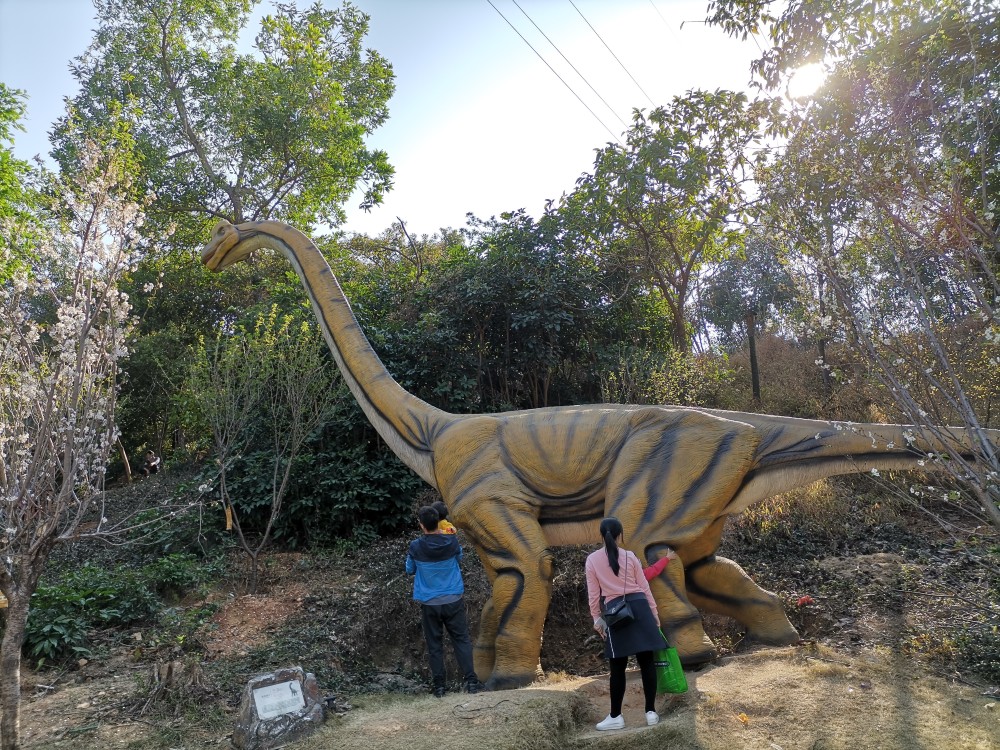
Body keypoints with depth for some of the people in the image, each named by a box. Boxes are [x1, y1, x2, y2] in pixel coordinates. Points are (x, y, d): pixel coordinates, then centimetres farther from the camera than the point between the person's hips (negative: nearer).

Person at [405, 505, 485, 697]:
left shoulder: (415, 547, -12)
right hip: (453, 600, 0)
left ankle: (439, 686, 14)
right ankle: (471, 681, 3)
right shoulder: (451, 541, -10)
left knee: (434, 645, 10)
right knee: (462, 640, 8)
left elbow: (410, 570, 5)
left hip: (429, 603, 0)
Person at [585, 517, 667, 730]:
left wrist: (596, 618, 9)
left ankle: (615, 717, 10)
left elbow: (593, 593, 1)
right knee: (646, 661, 6)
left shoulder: (592, 560, 1)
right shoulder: (630, 557, 4)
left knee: (618, 667, 4)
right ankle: (651, 712, 10)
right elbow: (644, 587, 7)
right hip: (639, 607, 1)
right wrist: (654, 613, 15)